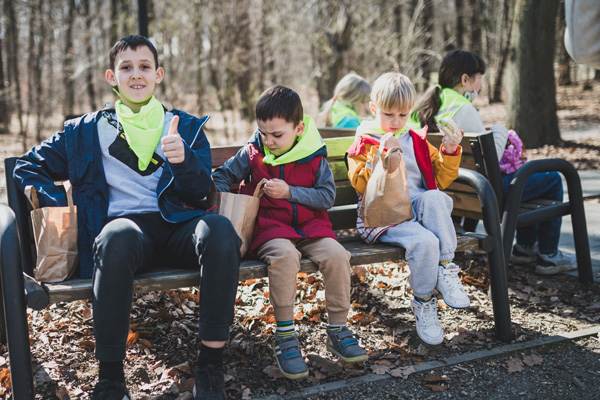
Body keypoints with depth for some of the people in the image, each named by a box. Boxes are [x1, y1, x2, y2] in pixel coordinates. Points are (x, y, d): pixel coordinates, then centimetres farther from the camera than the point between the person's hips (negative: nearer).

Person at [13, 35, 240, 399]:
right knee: (117, 238, -40)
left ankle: (211, 367, -26)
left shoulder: (187, 127, 20)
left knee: (219, 229, -36)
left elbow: (198, 194, 9)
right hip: (124, 222, -1)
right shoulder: (87, 131, 20)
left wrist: (183, 160, -15)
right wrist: (65, 204, 5)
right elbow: (27, 168, 23)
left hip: (177, 224, 1)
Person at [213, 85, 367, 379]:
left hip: (310, 225, 2)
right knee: (285, 255, -36)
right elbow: (222, 175, 16)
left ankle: (337, 330, -8)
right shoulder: (252, 153, 5)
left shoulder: (314, 156, 2)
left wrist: (289, 192, -13)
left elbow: (327, 196, -2)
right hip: (270, 226, -1)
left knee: (337, 255, -27)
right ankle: (284, 336, -24)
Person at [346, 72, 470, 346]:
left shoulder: (417, 141, 22)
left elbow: (441, 180, 17)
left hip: (418, 208, 3)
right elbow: (360, 185, -6)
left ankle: (445, 269, -26)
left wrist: (449, 151, 2)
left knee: (435, 198, -34)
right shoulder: (363, 143, 10)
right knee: (424, 241, -33)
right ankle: (423, 304, -13)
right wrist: (381, 155, -15)